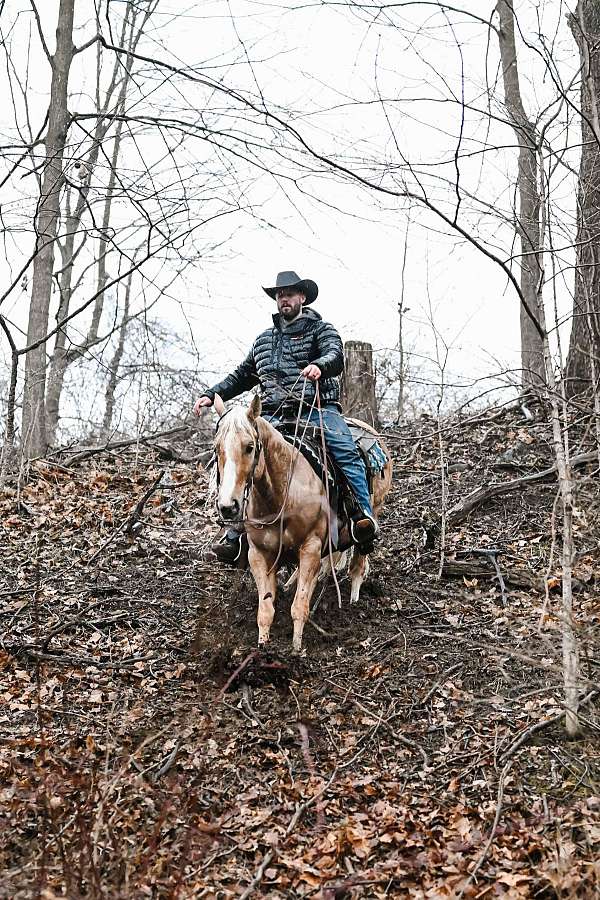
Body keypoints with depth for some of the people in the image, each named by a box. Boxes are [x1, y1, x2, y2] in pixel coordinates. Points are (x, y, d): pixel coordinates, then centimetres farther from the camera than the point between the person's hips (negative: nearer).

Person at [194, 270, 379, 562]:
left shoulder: (321, 329, 11)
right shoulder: (264, 340, 27)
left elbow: (336, 356, -10)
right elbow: (242, 376, 34)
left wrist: (319, 365, -34)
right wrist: (212, 394, 23)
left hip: (317, 407, -4)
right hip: (274, 414, 4)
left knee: (345, 449, -29)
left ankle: (363, 515, -34)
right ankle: (236, 533, -11)